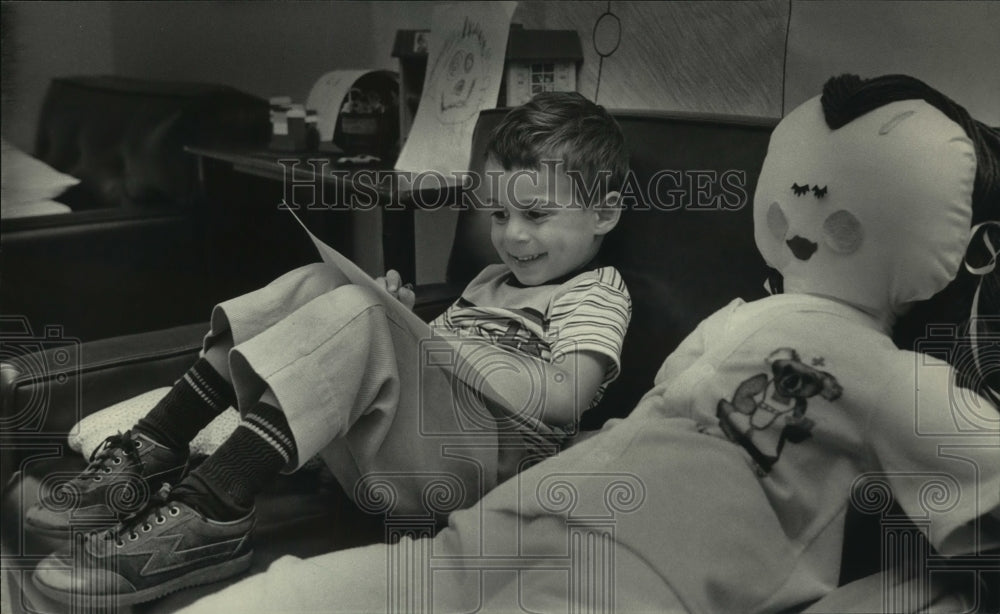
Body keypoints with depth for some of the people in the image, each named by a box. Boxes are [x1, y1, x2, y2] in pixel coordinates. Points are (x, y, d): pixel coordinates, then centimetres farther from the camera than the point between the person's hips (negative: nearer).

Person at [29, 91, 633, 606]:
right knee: (316, 282, 2)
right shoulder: (492, 282, 30)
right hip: (379, 459, 8)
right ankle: (153, 450, -8)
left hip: (476, 459, -8)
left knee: (353, 314, -28)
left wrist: (456, 348, -15)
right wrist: (410, 325, 8)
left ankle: (209, 516, -36)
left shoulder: (596, 295, 4)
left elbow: (565, 398, -16)